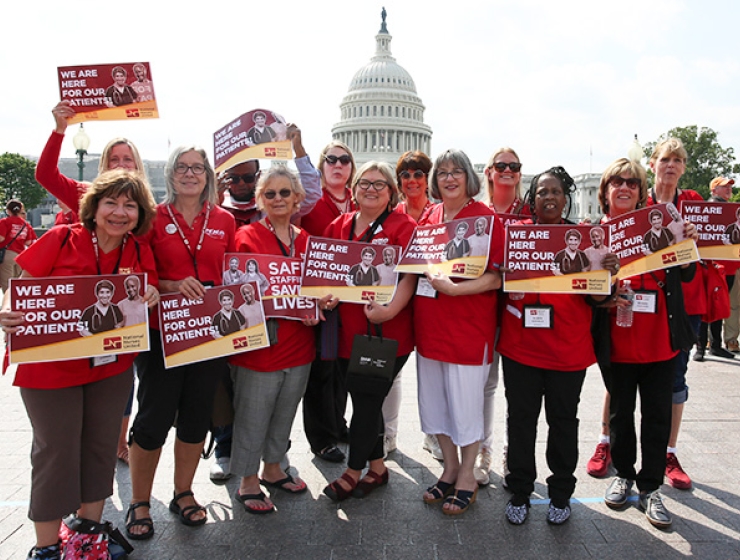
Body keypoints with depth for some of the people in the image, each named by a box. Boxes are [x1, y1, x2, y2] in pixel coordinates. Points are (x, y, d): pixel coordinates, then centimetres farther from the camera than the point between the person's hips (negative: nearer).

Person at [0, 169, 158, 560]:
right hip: (49, 367, -3)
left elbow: (147, 300, 5)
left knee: (100, 448, 14)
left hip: (112, 368, 4)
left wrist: (151, 298, -19)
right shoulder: (61, 239, -12)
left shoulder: (140, 253, -2)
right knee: (56, 452, 6)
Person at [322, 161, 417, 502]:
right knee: (367, 400, 15)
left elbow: (409, 276, -13)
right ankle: (377, 467, 33)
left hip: (387, 332, -5)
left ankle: (353, 471, 20)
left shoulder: (403, 227, -5)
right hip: (348, 330, 6)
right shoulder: (339, 226, 10)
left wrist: (390, 310, -27)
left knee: (366, 400, 1)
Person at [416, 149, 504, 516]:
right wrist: (425, 273, 0)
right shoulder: (428, 216, 10)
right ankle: (450, 468, 34)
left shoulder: (486, 218, -7)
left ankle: (467, 477, 25)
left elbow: (497, 277, -14)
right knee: (434, 400, 15)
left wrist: (454, 288, -25)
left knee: (465, 403, 5)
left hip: (468, 327, -6)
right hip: (429, 324, 6)